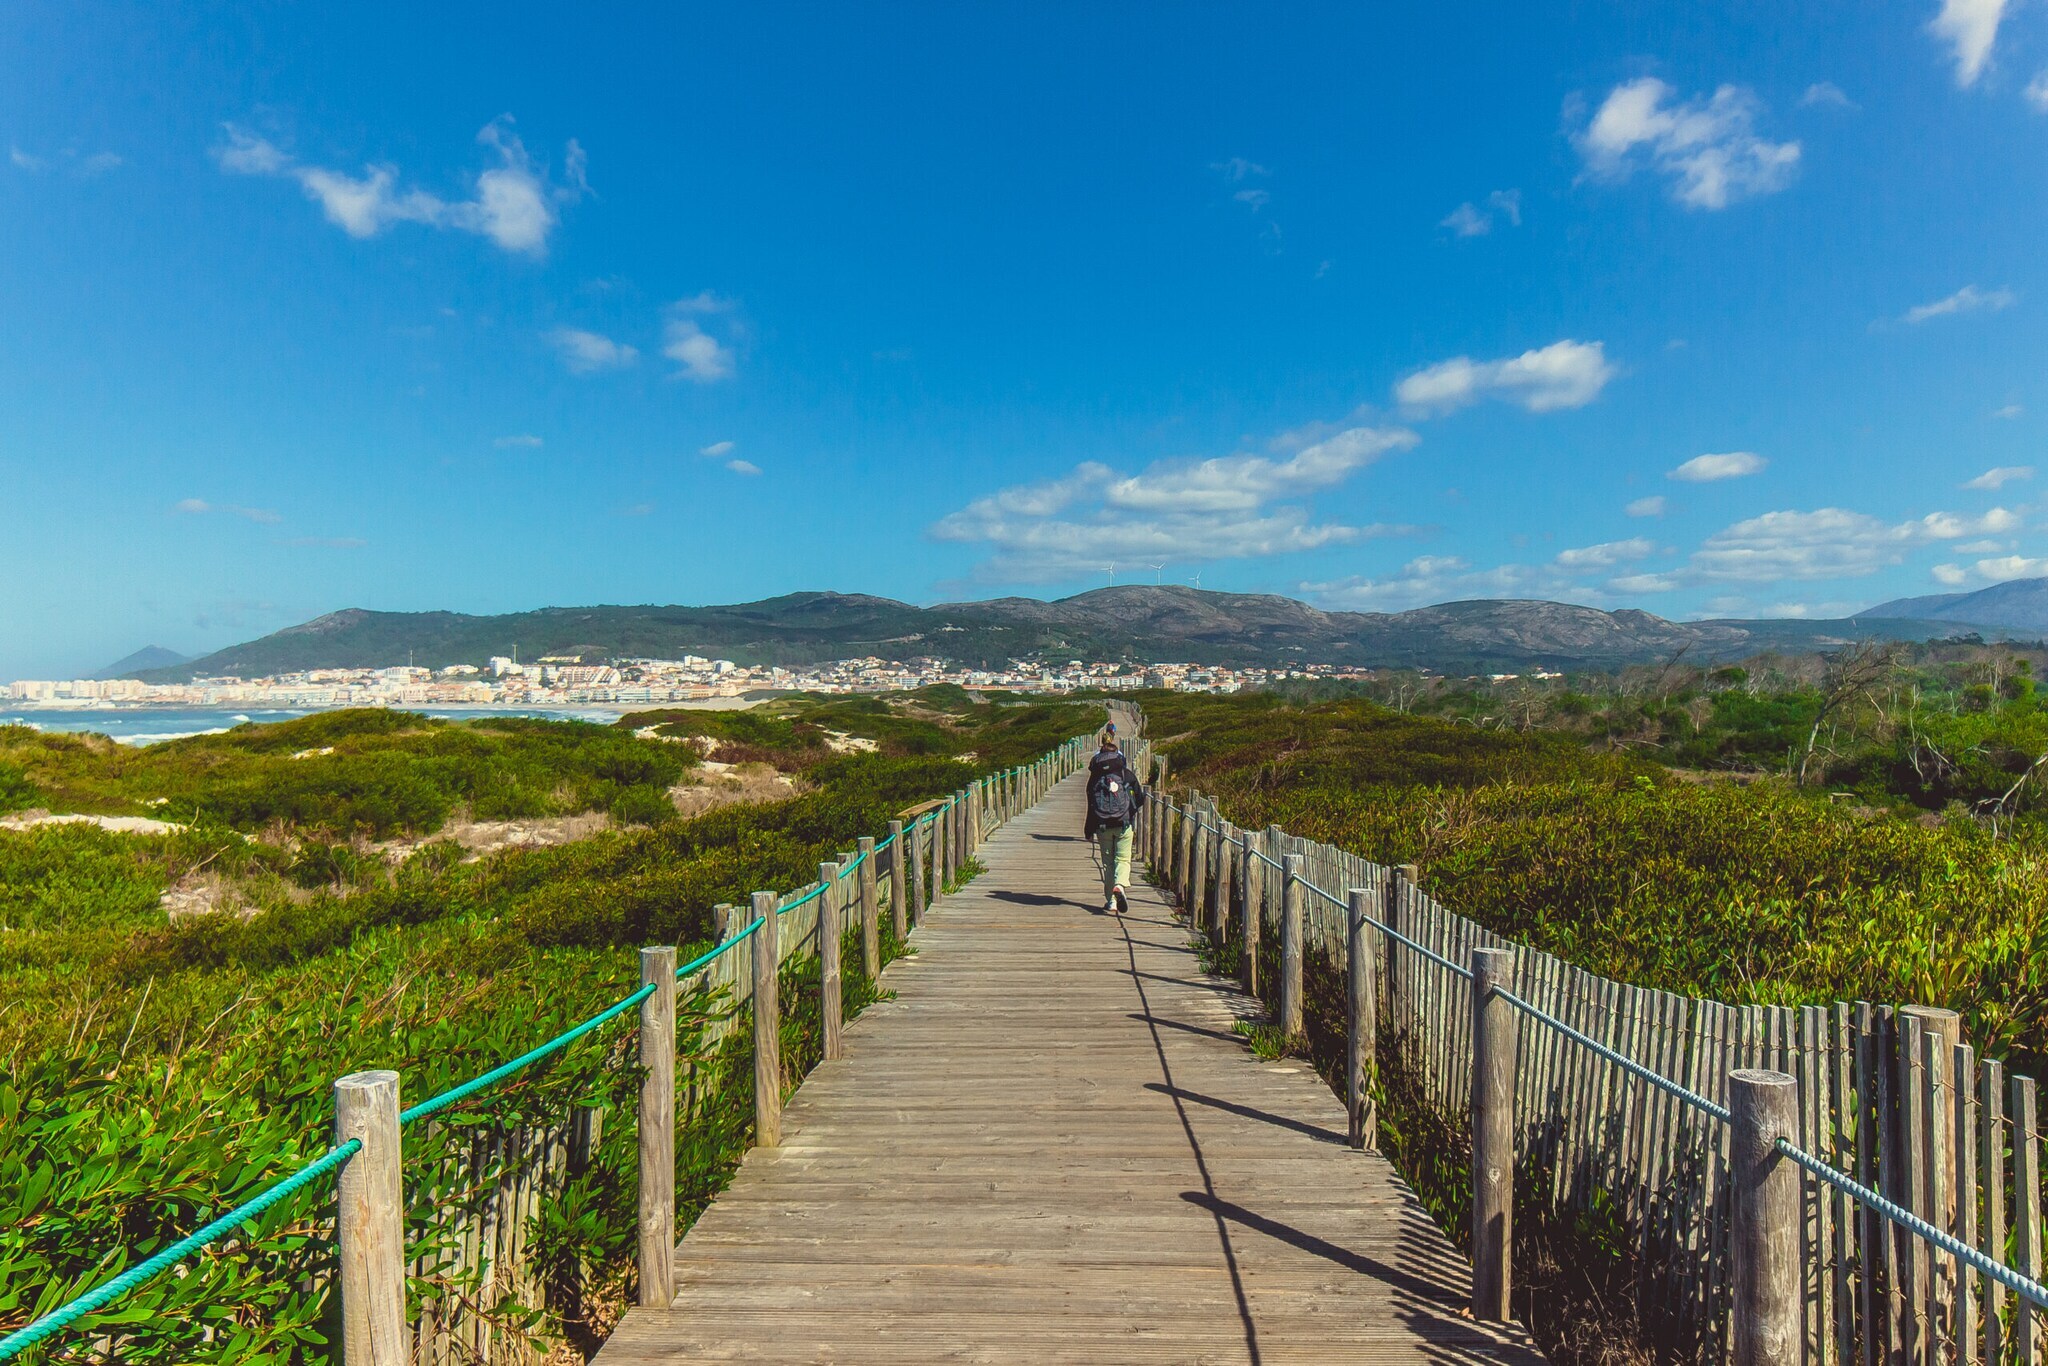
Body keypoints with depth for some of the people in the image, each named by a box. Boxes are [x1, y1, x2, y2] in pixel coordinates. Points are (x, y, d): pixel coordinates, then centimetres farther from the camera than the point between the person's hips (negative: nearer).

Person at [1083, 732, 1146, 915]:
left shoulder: (1095, 778, -1)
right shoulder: (1127, 775, 0)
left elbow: (1091, 804, -2)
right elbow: (1140, 800, 1)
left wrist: (1088, 829, 4)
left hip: (1102, 826, 1)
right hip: (1124, 824, 0)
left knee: (1108, 861, 12)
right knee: (1123, 859, 6)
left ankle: (1111, 900, 9)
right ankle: (1119, 885, -23)